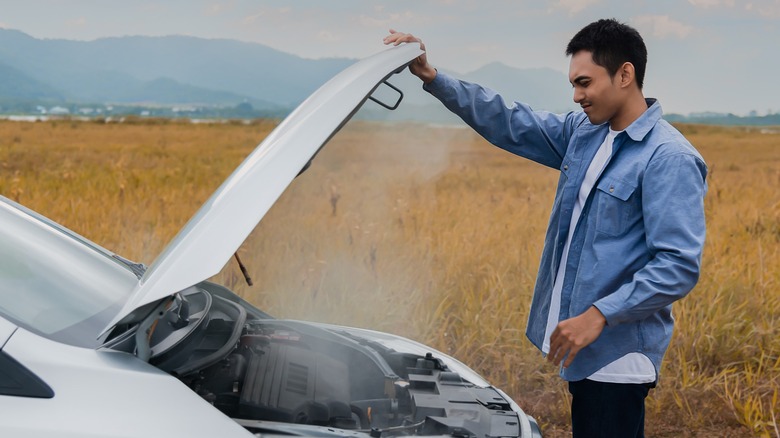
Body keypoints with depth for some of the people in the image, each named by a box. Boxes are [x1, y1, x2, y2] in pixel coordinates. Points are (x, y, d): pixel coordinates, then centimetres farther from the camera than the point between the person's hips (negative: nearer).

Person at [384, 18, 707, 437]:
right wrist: (432, 78, 1)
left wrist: (599, 316, -25)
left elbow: (680, 265, -22)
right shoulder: (582, 133, 8)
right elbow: (508, 124, 10)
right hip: (584, 346, 8)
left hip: (617, 353, -8)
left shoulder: (670, 160, -16)